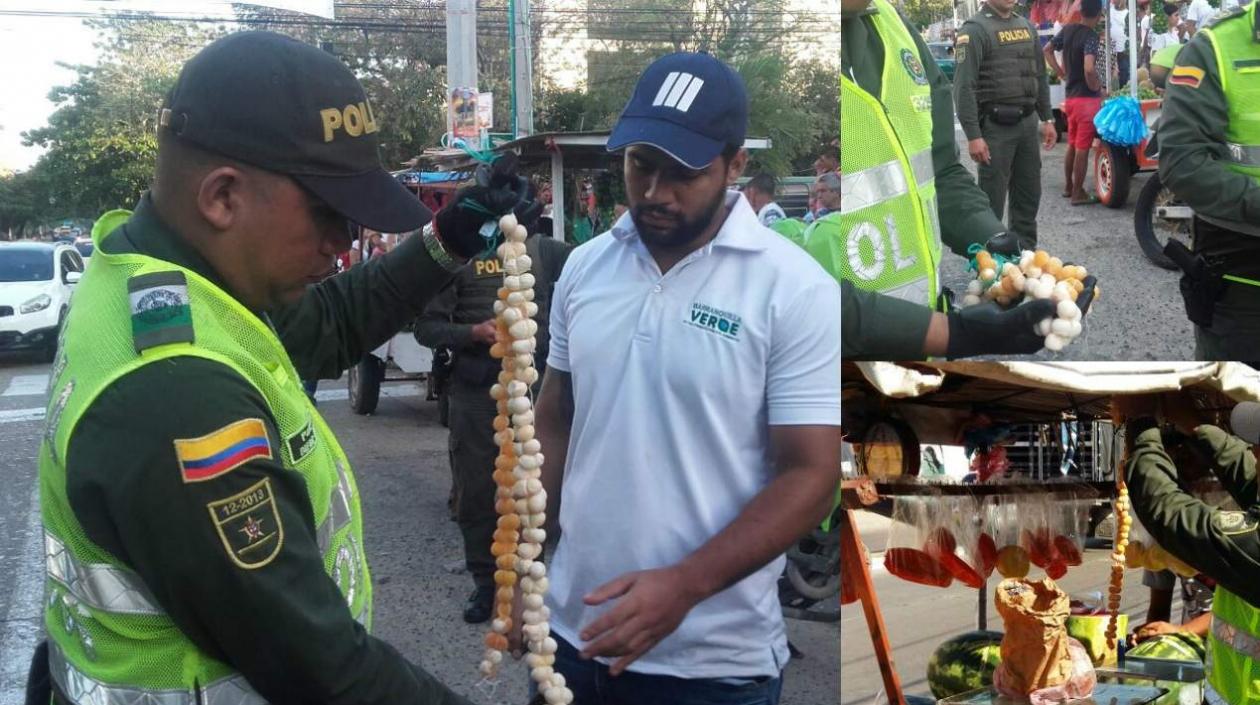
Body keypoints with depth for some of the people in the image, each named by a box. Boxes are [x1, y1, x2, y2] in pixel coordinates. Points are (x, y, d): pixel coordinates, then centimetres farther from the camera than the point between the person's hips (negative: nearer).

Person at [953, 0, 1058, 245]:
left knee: (1029, 195, 14)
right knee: (992, 200, -3)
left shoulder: (1027, 26, 13)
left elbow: (1040, 76, 20)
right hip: (995, 126, -7)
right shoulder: (975, 29, -10)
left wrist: (1047, 119, 14)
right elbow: (964, 87, -16)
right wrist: (973, 136, -21)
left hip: (1027, 123, 7)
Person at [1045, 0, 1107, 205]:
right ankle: (1078, 193, 2)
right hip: (1087, 98, -7)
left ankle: (1069, 186, 29)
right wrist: (1097, 88, -13)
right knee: (1083, 147, -1)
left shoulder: (1068, 30, 4)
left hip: (1070, 96, 7)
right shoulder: (1091, 36, -18)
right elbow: (1089, 69, -30)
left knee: (1072, 144, 20)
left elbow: (1047, 50, 16)